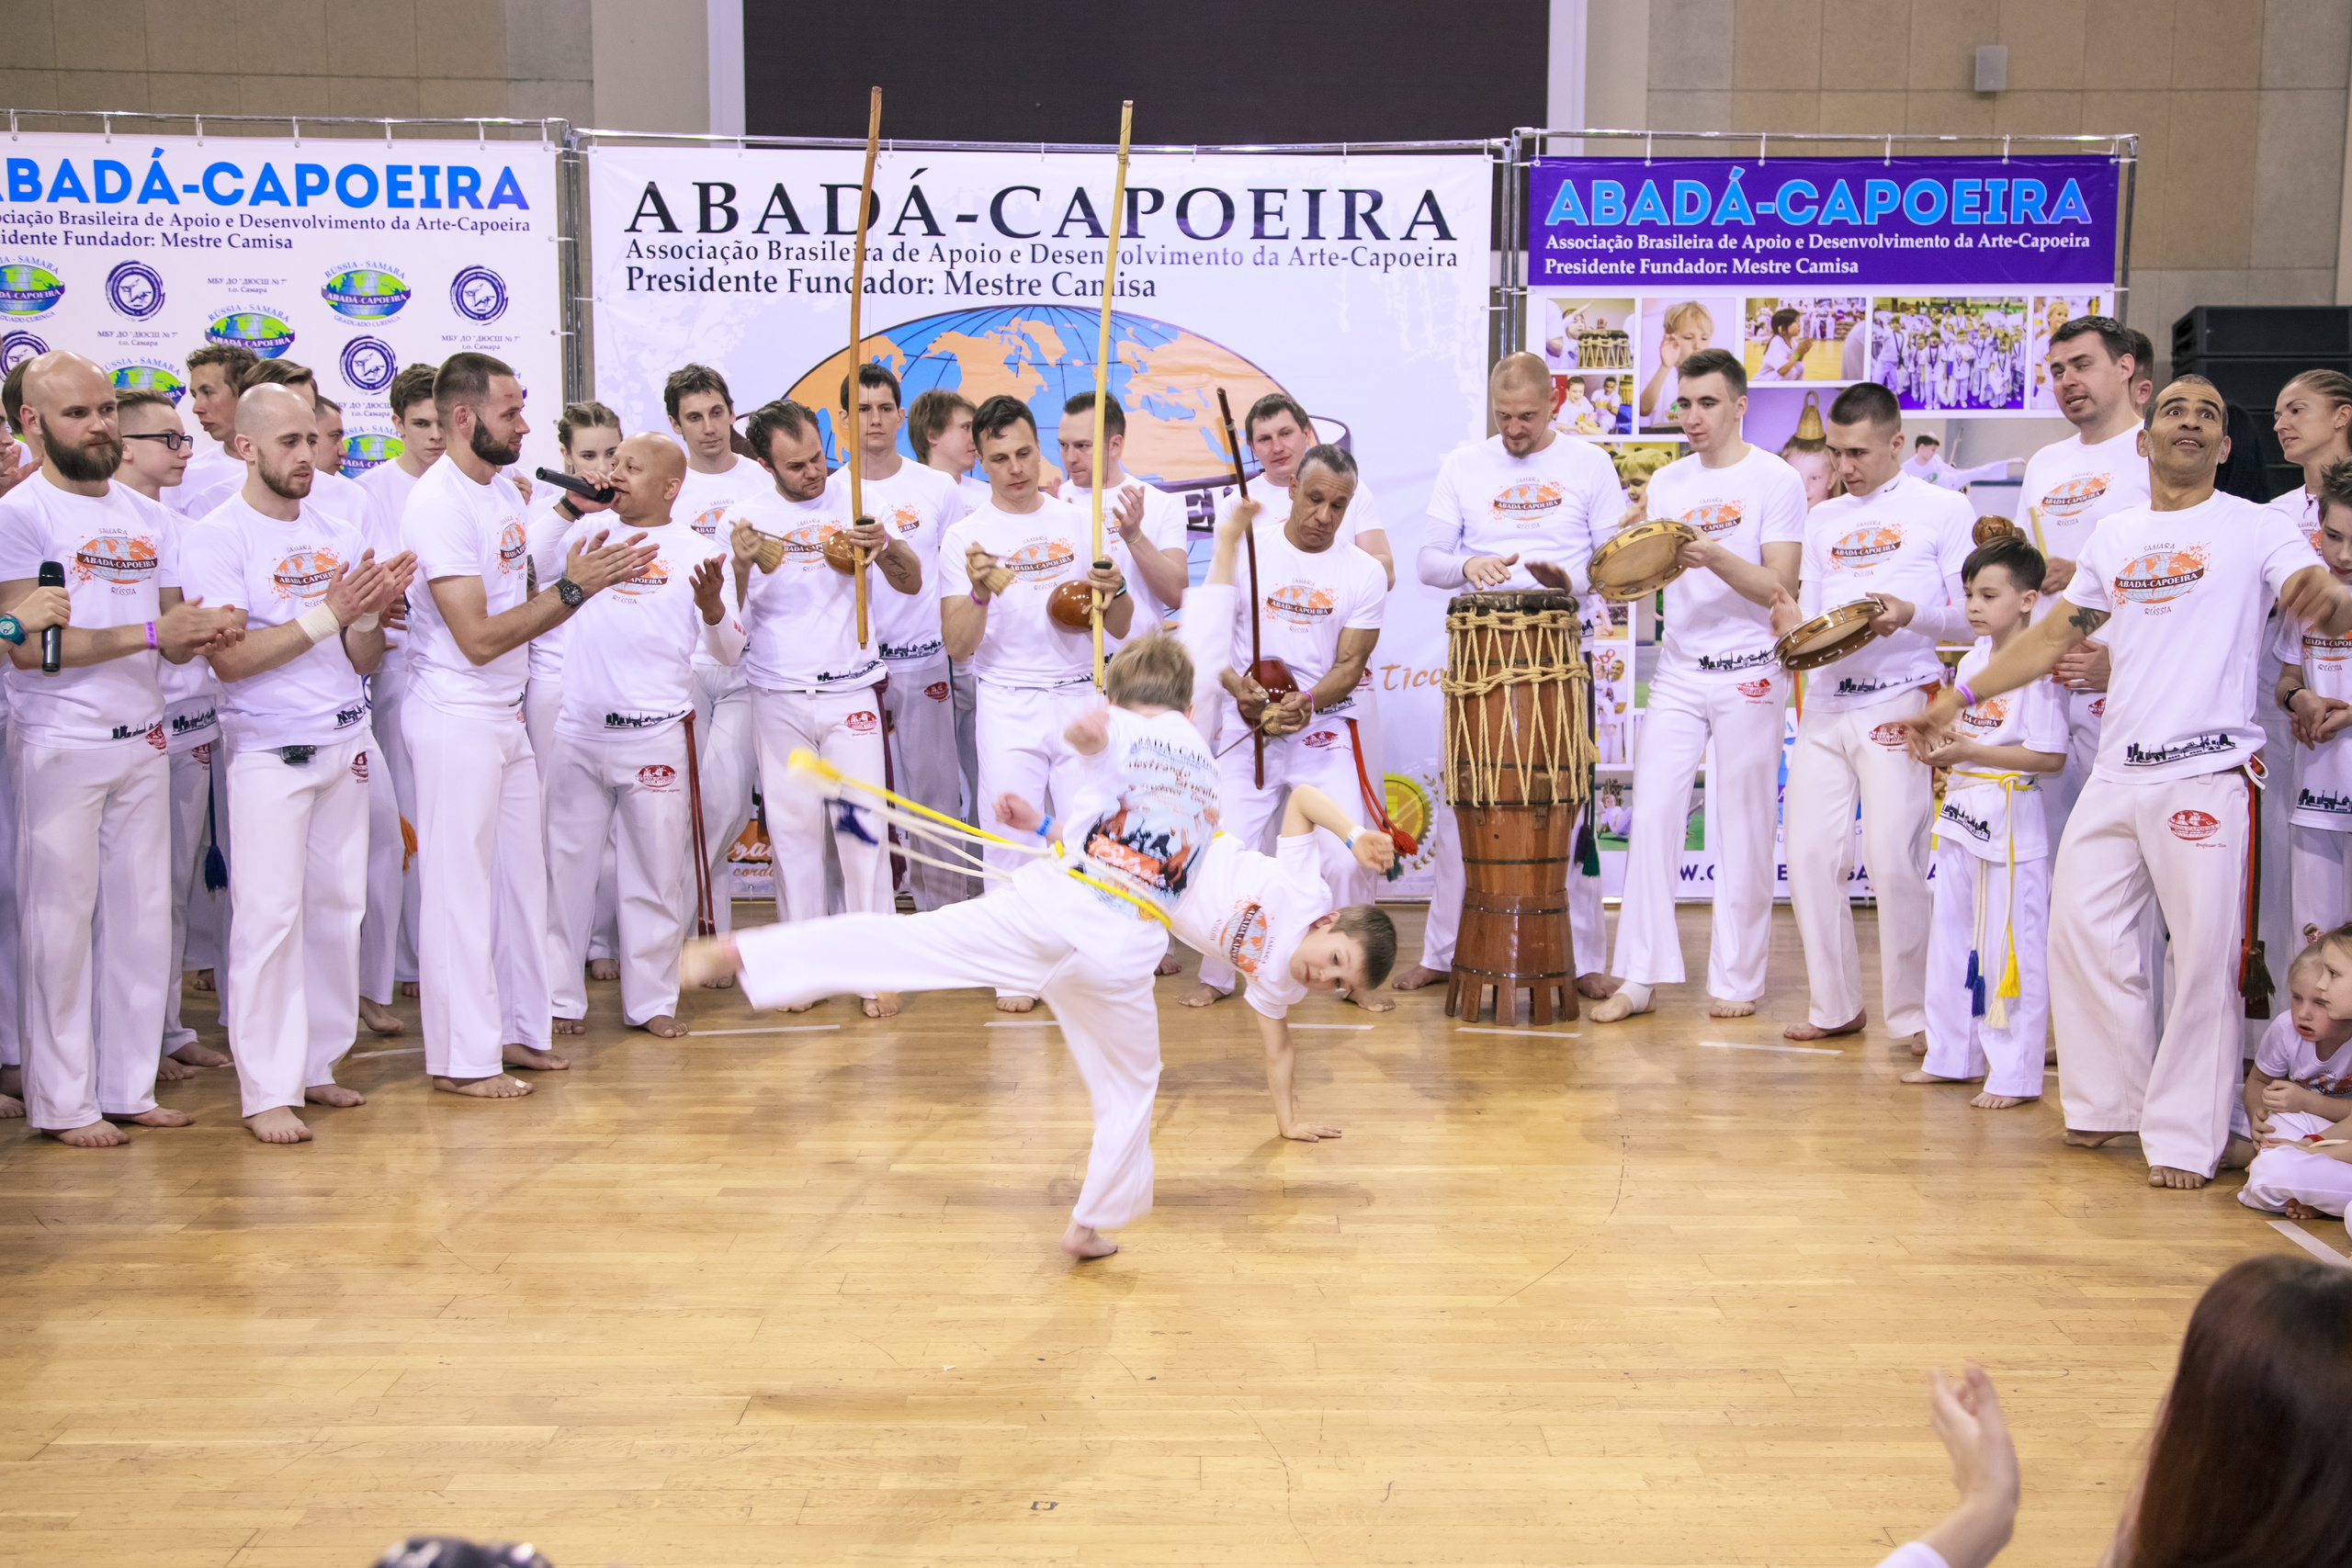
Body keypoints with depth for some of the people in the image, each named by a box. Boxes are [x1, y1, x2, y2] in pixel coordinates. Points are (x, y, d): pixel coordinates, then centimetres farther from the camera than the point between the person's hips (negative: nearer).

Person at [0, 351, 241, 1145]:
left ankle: (128, 1087, 18)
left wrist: (204, 632, -10)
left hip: (143, 742, 6)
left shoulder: (147, 515, 13)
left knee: (141, 917, 8)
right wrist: (150, 634, -21)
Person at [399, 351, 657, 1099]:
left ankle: (517, 1029, 24)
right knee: (461, 888, -1)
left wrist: (592, 578, -2)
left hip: (508, 715, 9)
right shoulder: (438, 505, -18)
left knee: (522, 876, 13)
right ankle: (462, 1058, 8)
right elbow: (478, 638, -22)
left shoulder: (504, 492, 10)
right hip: (457, 719, -9)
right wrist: (572, 589, -21)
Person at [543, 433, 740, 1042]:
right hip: (576, 733, 2)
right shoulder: (586, 532, 8)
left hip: (656, 735, -2)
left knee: (655, 872, 5)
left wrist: (711, 604, -21)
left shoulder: (698, 552, 2)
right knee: (565, 865, 7)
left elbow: (729, 652, -1)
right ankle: (558, 998, 18)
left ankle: (651, 1001, 17)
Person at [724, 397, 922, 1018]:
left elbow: (912, 584, 2)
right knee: (792, 827, 5)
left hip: (851, 690, -1)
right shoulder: (744, 517, 2)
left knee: (862, 827, -3)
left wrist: (885, 546, -18)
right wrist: (740, 566, -20)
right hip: (777, 697, 1)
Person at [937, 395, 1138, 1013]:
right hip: (1007, 706, -1)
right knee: (1011, 842, 2)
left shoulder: (1082, 522, 6)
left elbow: (1121, 628, 8)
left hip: (1080, 699, 1)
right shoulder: (965, 537, 1)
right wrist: (981, 592, -21)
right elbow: (957, 646, -4)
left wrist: (1114, 590, -14)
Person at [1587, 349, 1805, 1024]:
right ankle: (1639, 977, 4)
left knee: (1743, 829, 2)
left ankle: (1737, 979, 12)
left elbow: (1778, 587, -10)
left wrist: (1716, 557, -25)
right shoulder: (1667, 483, 11)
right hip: (1678, 671, 4)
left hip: (1749, 674, -4)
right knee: (1651, 815, -2)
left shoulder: (1776, 480, -3)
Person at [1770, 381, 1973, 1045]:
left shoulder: (1944, 510, 3)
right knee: (1809, 855, 2)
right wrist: (1793, 624, -4)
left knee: (1892, 860, -10)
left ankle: (1913, 1016, 3)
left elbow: (1976, 617, -2)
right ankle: (1836, 1006, 15)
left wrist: (1911, 614, -19)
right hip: (1825, 701, 5)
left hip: (1899, 703, -5)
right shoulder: (1823, 519, 18)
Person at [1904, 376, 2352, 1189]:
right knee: (2083, 931, 6)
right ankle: (2109, 1103, 23)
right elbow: (2053, 636, 22)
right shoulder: (2115, 537, 15)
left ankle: (2186, 1138, 7)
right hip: (2117, 773, 5)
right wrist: (1958, 696, 18)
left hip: (2209, 772, -5)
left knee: (2204, 954, -4)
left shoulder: (2256, 529, 0)